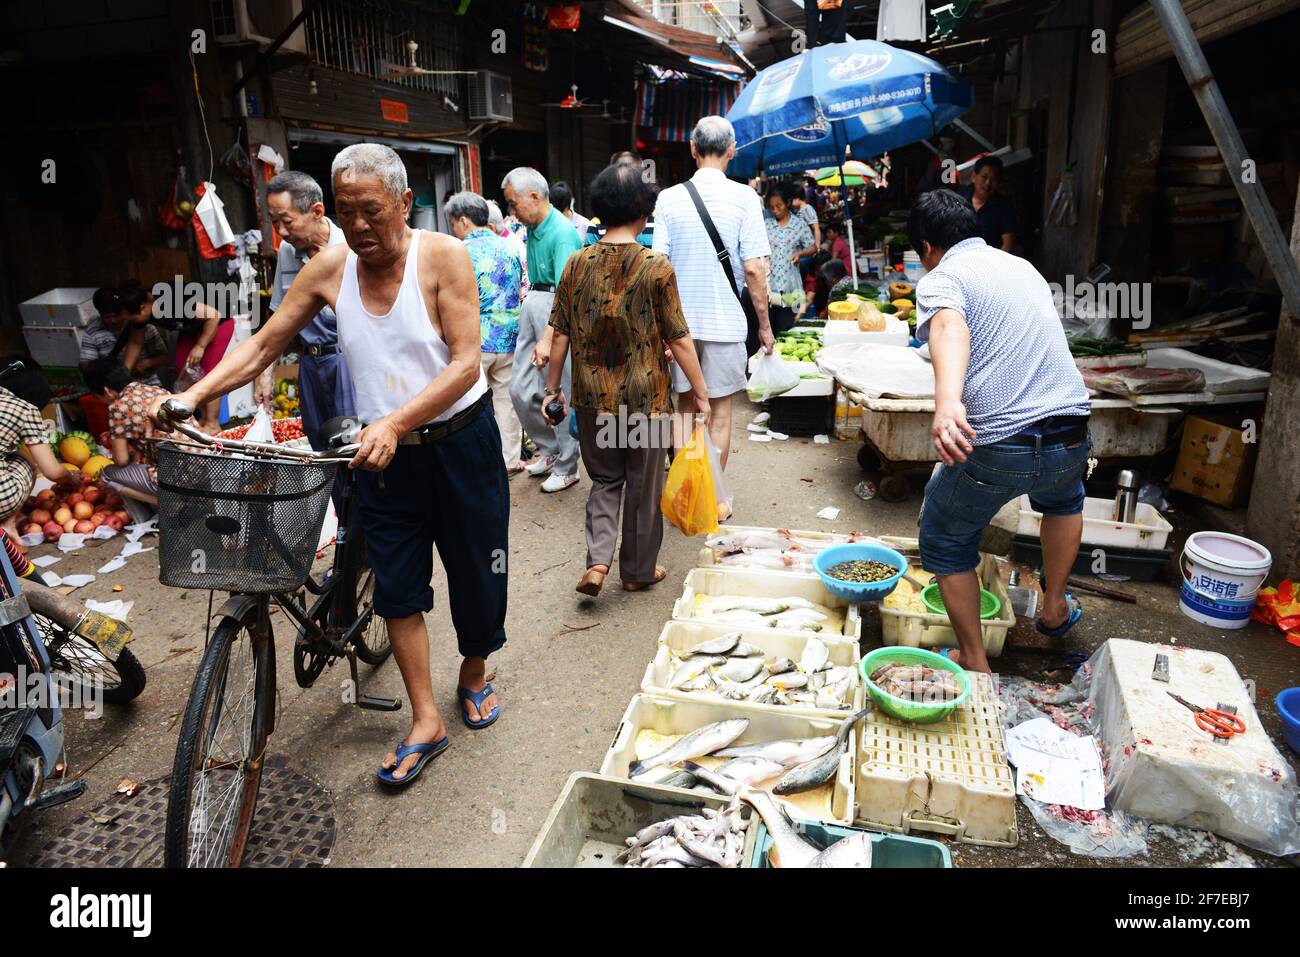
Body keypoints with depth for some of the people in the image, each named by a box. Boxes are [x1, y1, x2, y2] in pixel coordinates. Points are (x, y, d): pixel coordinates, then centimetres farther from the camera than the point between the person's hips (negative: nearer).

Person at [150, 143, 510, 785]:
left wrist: (396, 422, -32)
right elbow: (262, 345, 3)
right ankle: (425, 722, 18)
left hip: (460, 440, -3)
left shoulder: (442, 256, -13)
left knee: (477, 575, 10)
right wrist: (191, 396, -11)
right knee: (397, 587, 5)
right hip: (382, 451, 3)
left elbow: (465, 363, -20)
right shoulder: (330, 268, -2)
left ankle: (474, 672, 38)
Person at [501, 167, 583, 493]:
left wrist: (547, 340, -29)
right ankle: (549, 449, 30)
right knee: (520, 389, 10)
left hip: (556, 309, -9)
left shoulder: (563, 233, -17)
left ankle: (566, 467, 13)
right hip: (532, 304, 9)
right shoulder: (533, 227, 11)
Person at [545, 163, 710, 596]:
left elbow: (560, 334, 1)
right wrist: (700, 392, 1)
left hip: (593, 396, 3)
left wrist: (553, 386, 13)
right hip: (645, 397, -3)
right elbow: (679, 340, -9)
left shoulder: (577, 263, -3)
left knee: (605, 479, 20)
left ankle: (597, 558, 3)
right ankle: (638, 570, 26)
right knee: (643, 485, 13)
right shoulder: (656, 267, -11)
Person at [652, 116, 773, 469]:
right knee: (719, 411, 8)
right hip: (725, 321, -2)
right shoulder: (743, 197, -7)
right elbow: (753, 269, -10)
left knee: (685, 405, 17)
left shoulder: (669, 198, -1)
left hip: (680, 320, 3)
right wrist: (764, 324, -1)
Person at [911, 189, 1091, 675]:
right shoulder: (1022, 266, 22)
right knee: (1064, 498, 41)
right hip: (1071, 441, 7)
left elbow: (950, 328, -25)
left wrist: (947, 403, -44)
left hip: (995, 449, -6)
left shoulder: (941, 278, 0)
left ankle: (975, 662, 24)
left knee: (945, 544, 19)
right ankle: (1055, 608, 50)